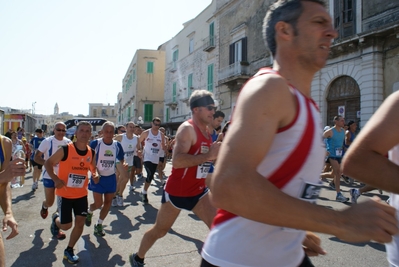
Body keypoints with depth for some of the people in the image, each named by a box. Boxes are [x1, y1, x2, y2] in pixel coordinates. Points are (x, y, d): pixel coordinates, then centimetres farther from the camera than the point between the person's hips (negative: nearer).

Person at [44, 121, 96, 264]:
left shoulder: (92, 153, -4)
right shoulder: (65, 150, -18)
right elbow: (48, 163, -7)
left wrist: (95, 175, -10)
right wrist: (55, 179, -22)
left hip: (82, 194, 4)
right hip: (65, 193, -4)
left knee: (80, 223, 4)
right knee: (66, 225, 5)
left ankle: (69, 250, 27)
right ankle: (55, 218, 42)